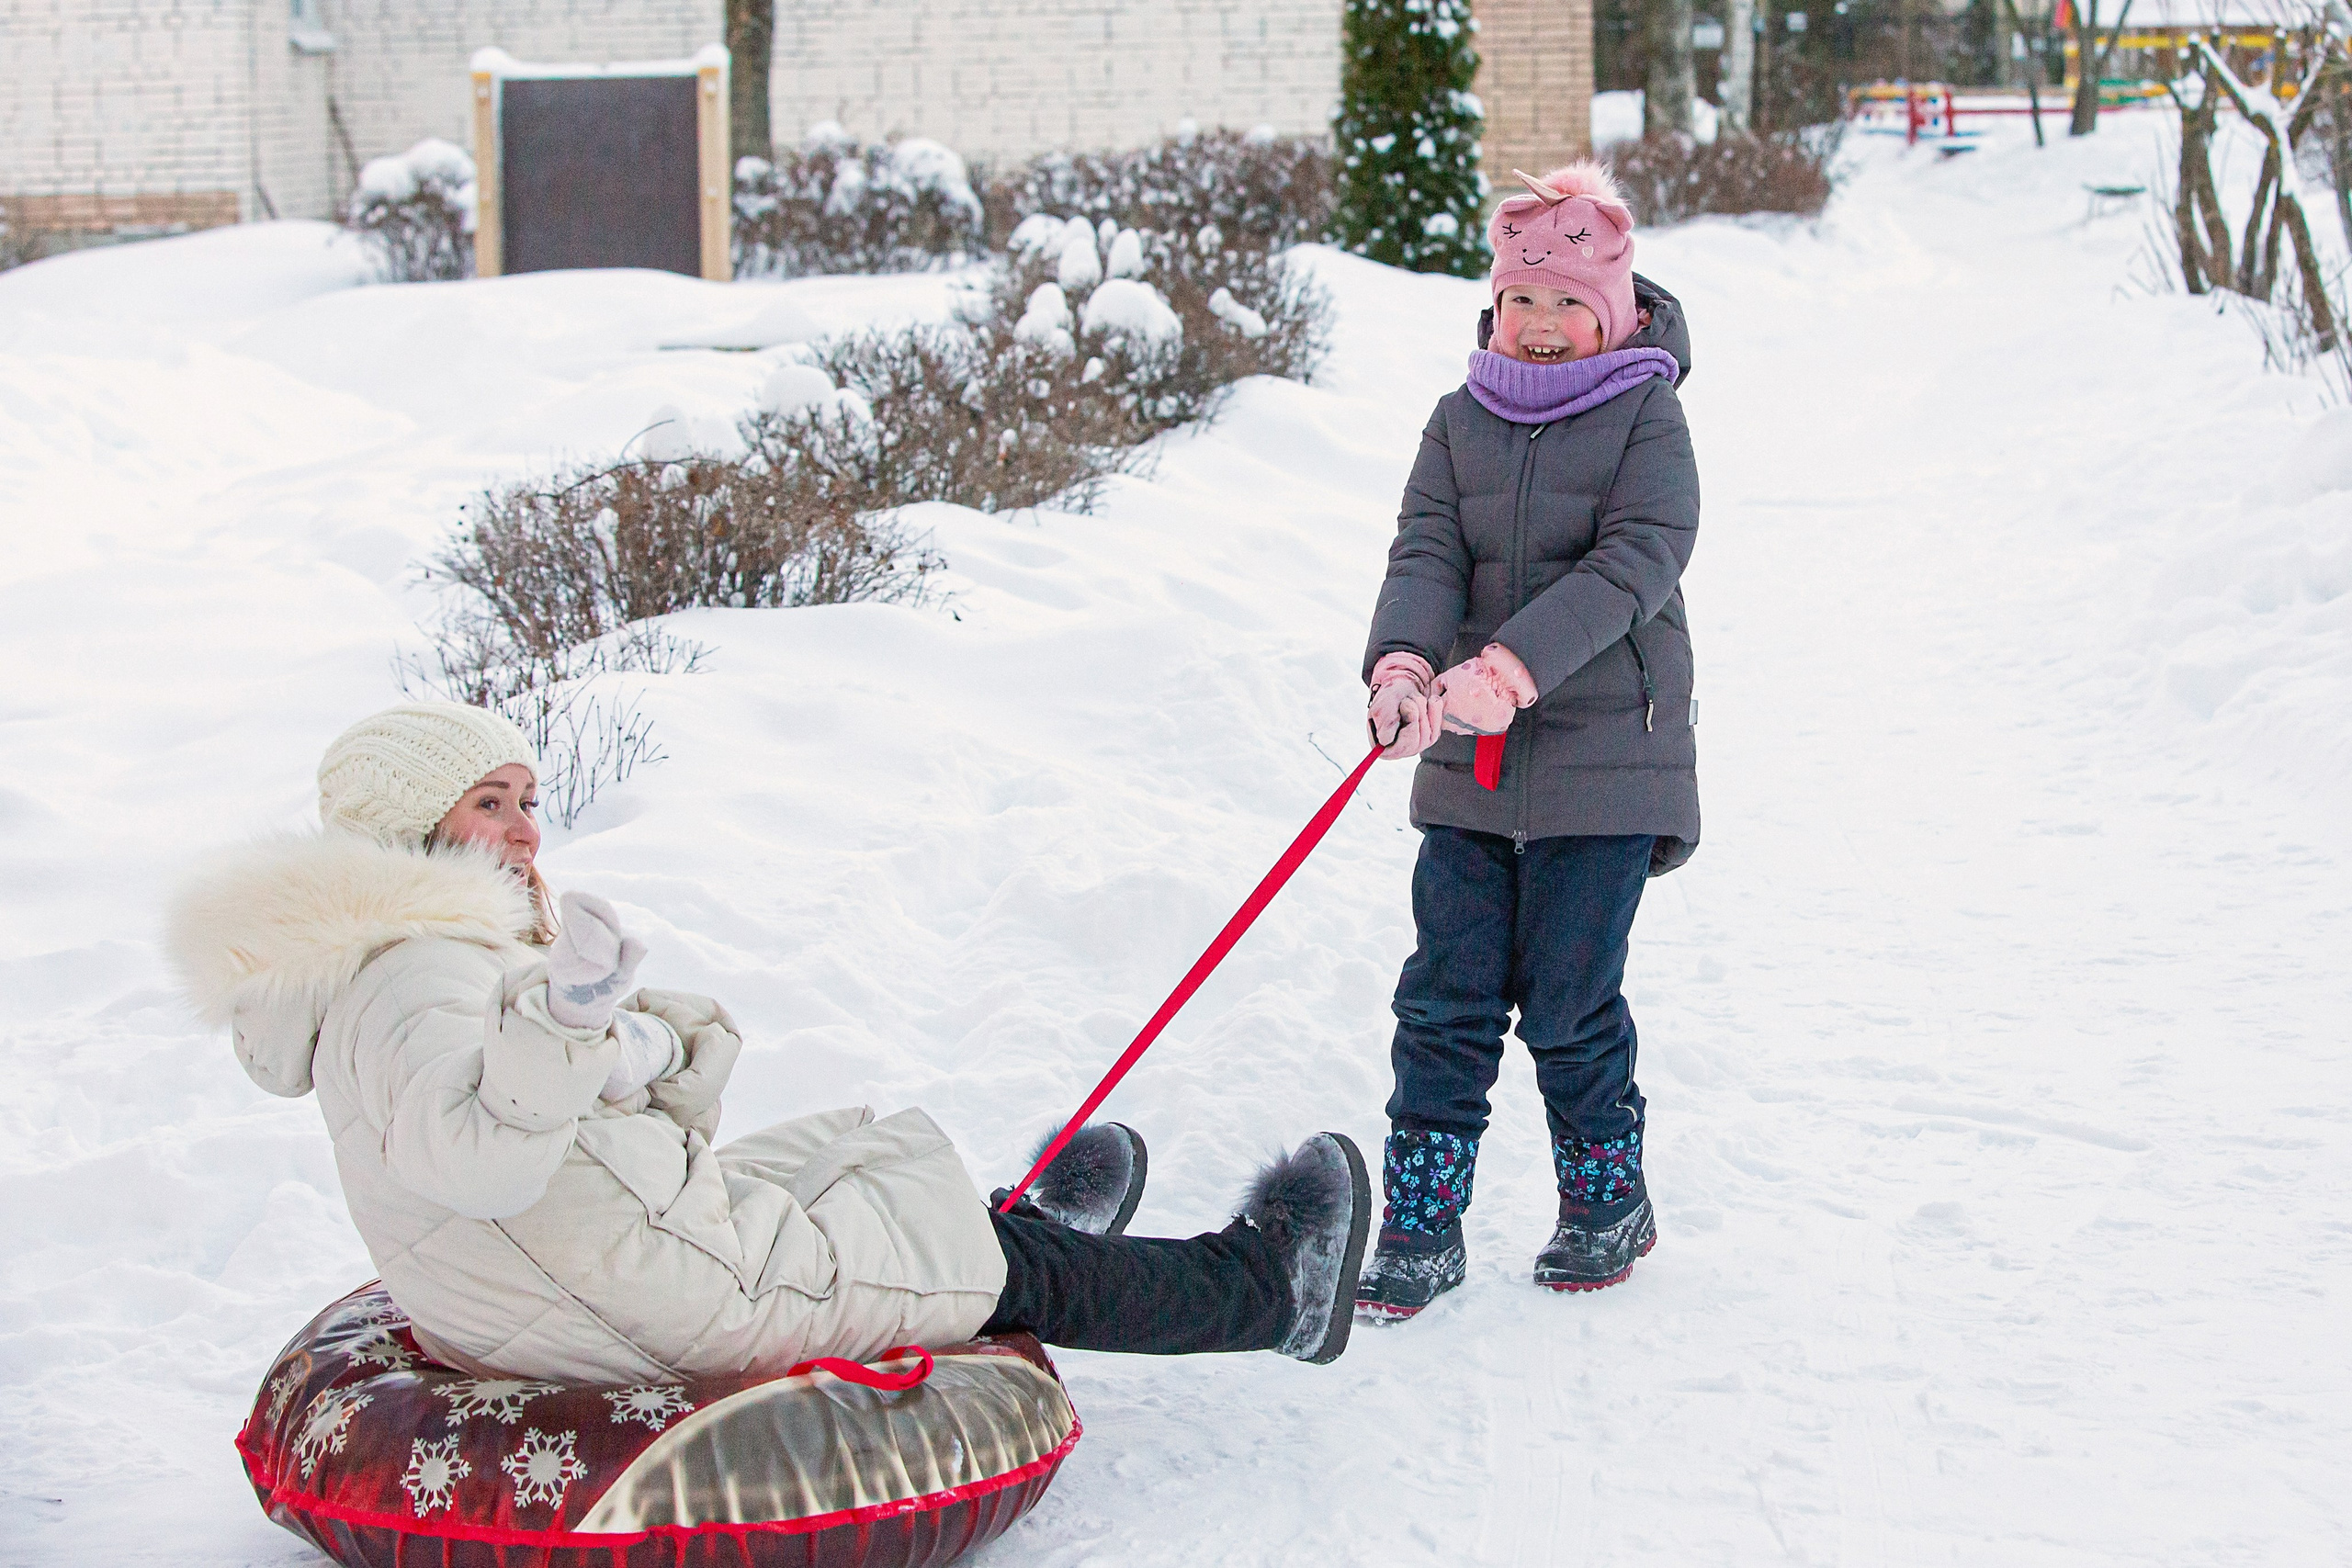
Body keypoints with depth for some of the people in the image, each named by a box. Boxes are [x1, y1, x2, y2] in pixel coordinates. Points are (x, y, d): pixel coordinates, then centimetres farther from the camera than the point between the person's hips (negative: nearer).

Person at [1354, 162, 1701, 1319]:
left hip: (1606, 756, -4)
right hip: (1469, 761, 4)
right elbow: (1425, 551, 0)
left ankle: (1608, 1201, 23)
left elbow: (1635, 561, -15)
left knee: (1566, 1000, 1)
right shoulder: (1464, 419, 9)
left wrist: (1512, 666, -26)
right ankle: (1420, 1228, 11)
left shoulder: (1645, 416, -3)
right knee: (1446, 995, 2)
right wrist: (1403, 664, -21)